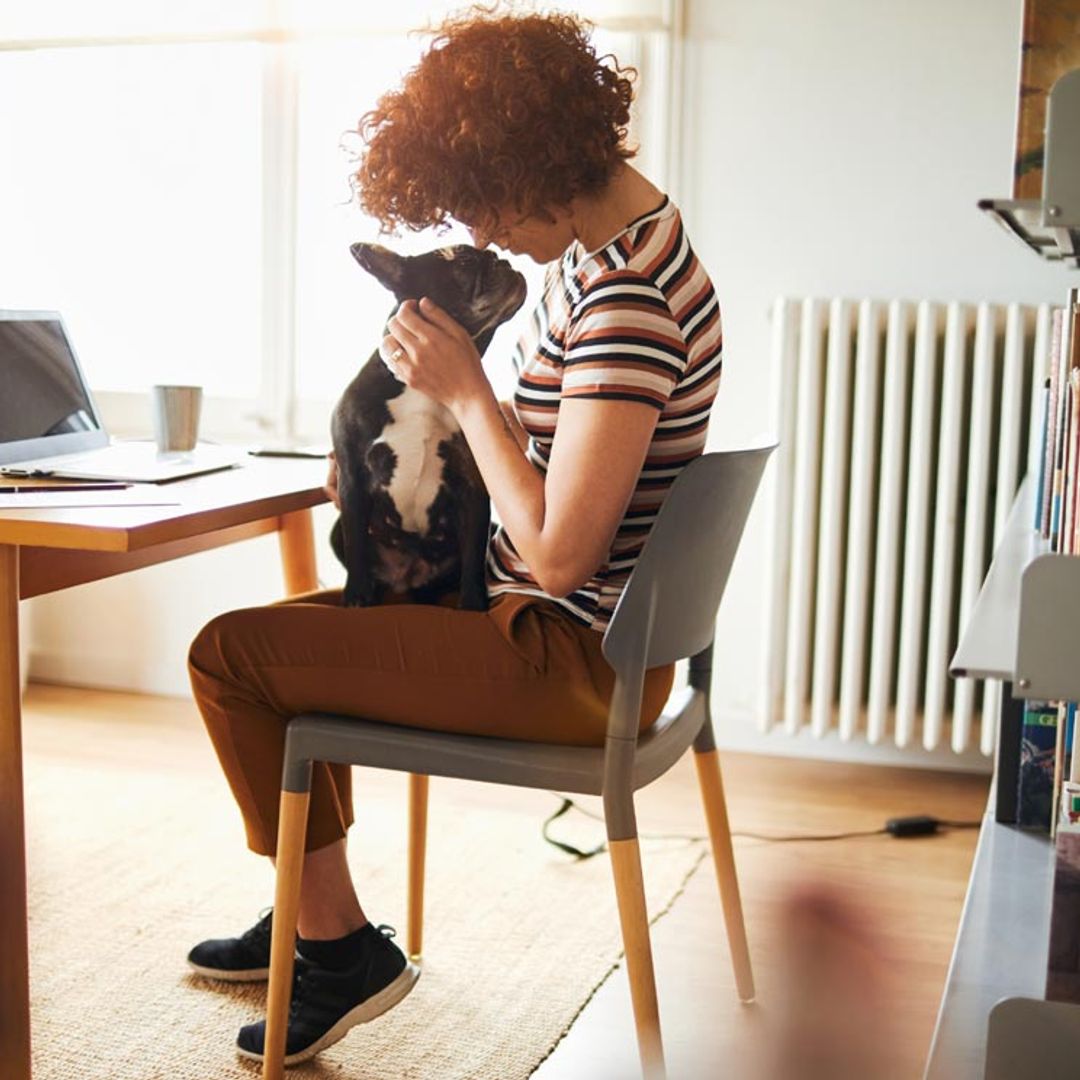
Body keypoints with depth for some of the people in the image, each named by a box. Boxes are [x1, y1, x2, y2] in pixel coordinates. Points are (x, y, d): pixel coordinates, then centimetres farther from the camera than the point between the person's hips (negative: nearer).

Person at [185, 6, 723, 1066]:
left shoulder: (626, 303, -27)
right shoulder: (601, 232, 5)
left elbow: (559, 553, -27)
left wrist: (465, 390, -18)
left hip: (577, 659, -11)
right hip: (558, 615, 11)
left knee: (226, 655, -9)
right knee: (296, 619, 25)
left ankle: (342, 947, 7)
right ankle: (308, 912, 36)